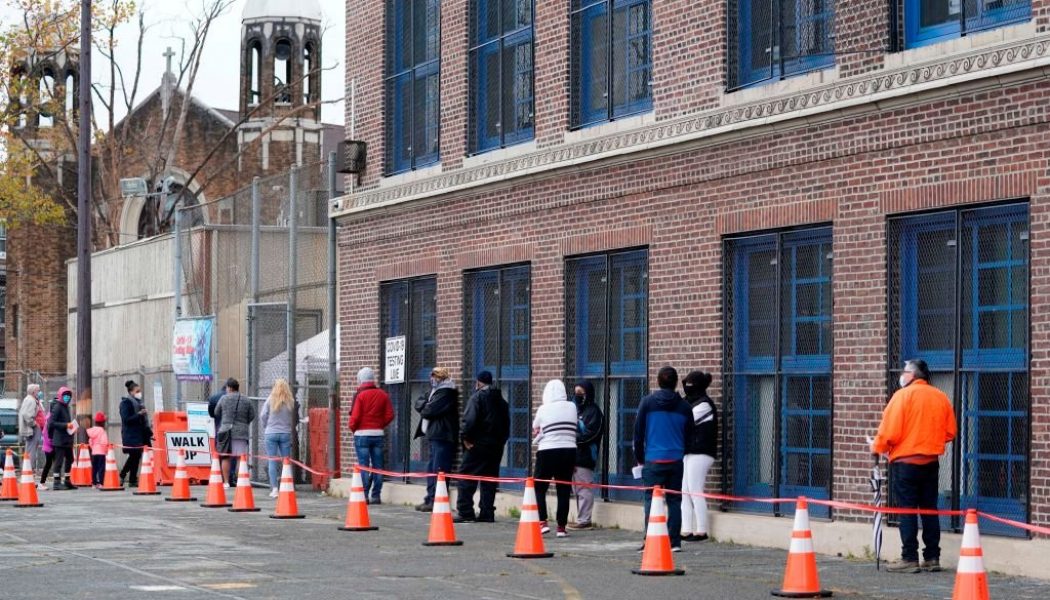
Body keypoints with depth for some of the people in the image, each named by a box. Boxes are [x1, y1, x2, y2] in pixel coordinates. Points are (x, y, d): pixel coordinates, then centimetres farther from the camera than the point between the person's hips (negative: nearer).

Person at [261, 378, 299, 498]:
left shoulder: (270, 400, -4)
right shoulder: (291, 402, -4)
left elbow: (263, 416, 1)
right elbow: (295, 419, -2)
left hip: (271, 433, -1)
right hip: (286, 433, 1)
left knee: (272, 461, 3)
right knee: (286, 461, 7)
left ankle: (274, 488, -2)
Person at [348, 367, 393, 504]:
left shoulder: (360, 395, -9)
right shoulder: (383, 395, 5)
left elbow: (355, 416, -12)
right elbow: (389, 415, 3)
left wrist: (353, 428, 6)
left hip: (362, 434, -4)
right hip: (378, 434, 4)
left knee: (363, 466, -2)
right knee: (377, 466, 6)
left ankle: (364, 495, -6)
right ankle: (376, 496, 6)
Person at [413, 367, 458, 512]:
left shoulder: (446, 393, -11)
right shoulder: (434, 391, 21)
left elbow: (430, 410, -17)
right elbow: (418, 403, 15)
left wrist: (423, 408, 3)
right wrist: (425, 406, -5)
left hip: (442, 436, -10)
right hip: (433, 435, 10)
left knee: (438, 470, -10)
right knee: (431, 469, 12)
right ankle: (430, 499, 18)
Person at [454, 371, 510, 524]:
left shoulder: (477, 397, -7)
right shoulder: (501, 401, 14)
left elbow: (470, 420, -19)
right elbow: (507, 424, 15)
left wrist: (466, 438, -11)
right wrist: (501, 441, 15)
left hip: (478, 444, -7)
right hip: (496, 446, 7)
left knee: (467, 477, -3)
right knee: (489, 479, 11)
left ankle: (465, 511, -9)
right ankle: (487, 513, 8)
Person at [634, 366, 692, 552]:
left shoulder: (648, 402, -1)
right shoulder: (684, 406, 6)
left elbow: (638, 431, 2)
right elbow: (689, 434, 12)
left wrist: (639, 457, 11)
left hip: (653, 460, -2)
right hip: (676, 460, 2)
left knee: (651, 500, 0)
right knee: (674, 501, 7)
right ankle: (675, 542, 4)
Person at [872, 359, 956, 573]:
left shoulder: (903, 395, -11)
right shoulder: (941, 397, 6)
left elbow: (889, 431, -15)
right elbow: (950, 432, 8)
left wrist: (877, 447, 2)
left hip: (905, 461, -5)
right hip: (931, 461, 5)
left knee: (907, 510, -2)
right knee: (929, 510, 11)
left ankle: (910, 559, -4)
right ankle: (932, 558, 12)